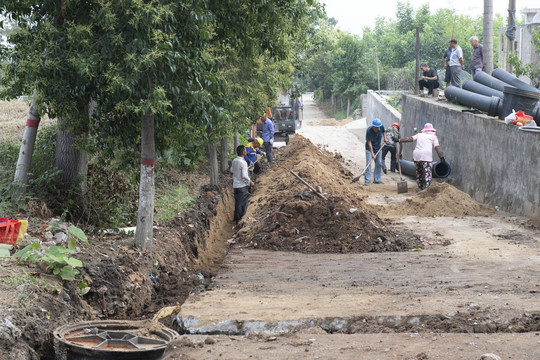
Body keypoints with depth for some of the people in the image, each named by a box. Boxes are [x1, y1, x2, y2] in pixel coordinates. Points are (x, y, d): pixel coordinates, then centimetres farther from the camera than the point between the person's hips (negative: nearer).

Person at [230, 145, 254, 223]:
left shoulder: (234, 161, 2)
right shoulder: (243, 163, -21)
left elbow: (232, 170, 19)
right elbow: (244, 176, -22)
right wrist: (250, 182, -9)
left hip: (235, 185, 7)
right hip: (242, 186, -7)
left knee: (237, 203, 17)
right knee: (242, 204, 1)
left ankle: (236, 219, 25)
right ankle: (240, 219, 4)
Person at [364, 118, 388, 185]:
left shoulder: (381, 127, -12)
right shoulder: (369, 131, -26)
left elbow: (383, 132, 15)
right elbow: (369, 143, -26)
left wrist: (385, 138, -3)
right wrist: (372, 154, -29)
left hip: (378, 148, 5)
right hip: (370, 148, -5)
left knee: (379, 163, 7)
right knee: (368, 163, -12)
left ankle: (377, 180, 16)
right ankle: (367, 180, -11)